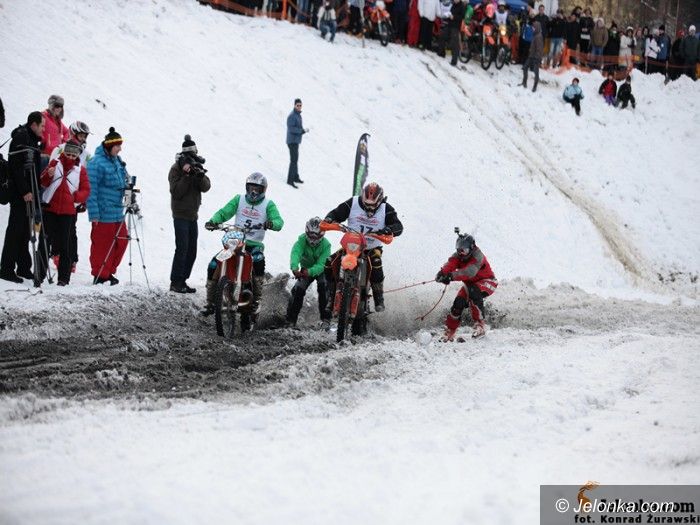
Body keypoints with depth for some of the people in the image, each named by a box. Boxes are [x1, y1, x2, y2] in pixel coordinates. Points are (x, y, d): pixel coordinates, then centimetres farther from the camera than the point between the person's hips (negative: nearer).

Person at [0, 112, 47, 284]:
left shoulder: (32, 140, 17)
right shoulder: (20, 138, -12)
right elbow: (16, 167, -20)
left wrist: (36, 191, 15)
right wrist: (25, 191, -23)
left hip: (30, 193, 9)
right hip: (20, 194, -9)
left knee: (25, 231, 12)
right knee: (16, 230, -7)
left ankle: (24, 268, 17)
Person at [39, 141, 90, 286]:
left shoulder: (80, 170, 6)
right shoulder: (55, 163, 7)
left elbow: (86, 190, 6)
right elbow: (43, 183, 5)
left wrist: (76, 196, -13)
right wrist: (49, 175, -16)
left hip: (68, 212, -1)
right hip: (50, 209, 1)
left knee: (66, 245, -2)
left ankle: (64, 278, 1)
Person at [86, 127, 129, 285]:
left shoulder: (117, 160, 12)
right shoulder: (96, 163, -14)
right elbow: (91, 190, -16)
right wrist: (94, 214, -18)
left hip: (118, 212, 9)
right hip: (103, 214, -9)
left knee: (121, 241, 11)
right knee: (101, 244, -1)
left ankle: (108, 272, 24)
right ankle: (100, 275, 10)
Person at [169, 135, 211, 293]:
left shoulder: (197, 167, 9)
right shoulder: (176, 169, -9)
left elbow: (206, 187, -3)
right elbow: (176, 192, -17)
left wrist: (201, 176, -21)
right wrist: (186, 176, -23)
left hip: (193, 215, 7)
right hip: (181, 215, -7)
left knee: (192, 251, 8)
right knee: (182, 249, -10)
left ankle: (182, 280, 15)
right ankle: (175, 282, -6)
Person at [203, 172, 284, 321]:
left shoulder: (268, 204, 3)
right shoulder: (239, 200, 10)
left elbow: (279, 222, -12)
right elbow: (224, 212, 0)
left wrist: (271, 223, -37)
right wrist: (213, 221, -21)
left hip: (254, 244, -3)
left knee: (258, 261, -36)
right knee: (213, 266, -13)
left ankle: (256, 302, -26)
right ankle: (210, 302, 6)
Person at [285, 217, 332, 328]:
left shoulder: (325, 244, -28)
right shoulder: (302, 240, -26)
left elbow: (321, 264, -38)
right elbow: (295, 253, -44)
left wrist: (310, 271, -59)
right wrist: (294, 268, -65)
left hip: (320, 270, -2)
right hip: (306, 269, 2)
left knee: (323, 287, -26)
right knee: (298, 290, -14)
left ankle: (326, 319, -19)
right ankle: (290, 320, -3)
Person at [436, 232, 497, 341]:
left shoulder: (477, 256, -29)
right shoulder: (458, 256, -11)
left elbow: (469, 272, -45)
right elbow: (450, 264, -30)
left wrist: (452, 276, -58)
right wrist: (442, 273, -54)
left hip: (487, 282, -6)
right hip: (470, 283, 6)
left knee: (474, 292, -36)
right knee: (459, 303, -12)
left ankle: (480, 326, -30)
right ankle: (449, 332, 4)